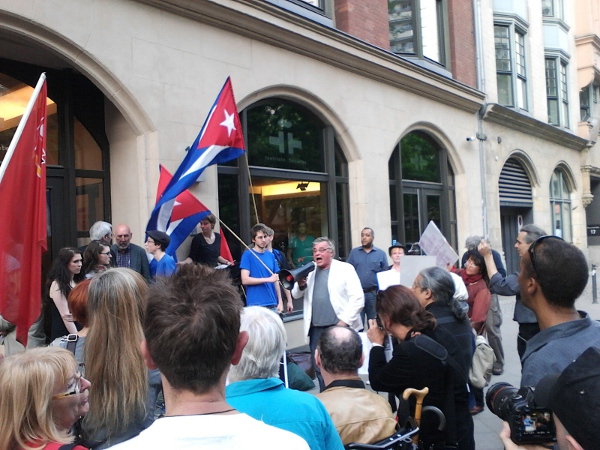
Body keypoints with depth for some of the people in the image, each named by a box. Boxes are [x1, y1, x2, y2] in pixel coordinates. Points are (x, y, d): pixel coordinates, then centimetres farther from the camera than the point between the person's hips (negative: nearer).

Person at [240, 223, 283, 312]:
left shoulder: (270, 255, 10)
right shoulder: (247, 255, -5)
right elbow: (245, 280, -13)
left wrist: (280, 301, 9)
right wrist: (268, 279, -16)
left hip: (272, 304, 5)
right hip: (256, 305, -5)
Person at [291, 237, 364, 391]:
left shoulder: (345, 269, -3)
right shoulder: (309, 270, 10)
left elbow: (358, 298, -9)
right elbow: (296, 295, 16)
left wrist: (344, 321, -16)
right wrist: (300, 285, -6)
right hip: (316, 329, 5)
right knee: (320, 369, 12)